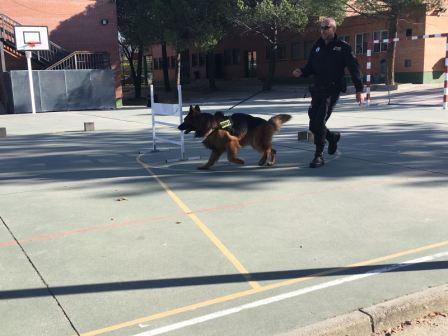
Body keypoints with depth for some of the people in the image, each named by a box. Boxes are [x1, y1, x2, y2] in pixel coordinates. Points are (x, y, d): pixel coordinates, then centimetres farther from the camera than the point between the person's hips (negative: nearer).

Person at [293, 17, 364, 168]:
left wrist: (359, 90, -10)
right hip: (317, 89, 6)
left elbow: (354, 69, -5)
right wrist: (301, 72, -6)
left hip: (332, 90, -6)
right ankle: (333, 137, 38)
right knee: (313, 125, 8)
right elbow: (310, 67, 16)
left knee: (319, 123, -16)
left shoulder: (343, 47, -3)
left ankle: (319, 156, -6)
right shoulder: (317, 46, 12)